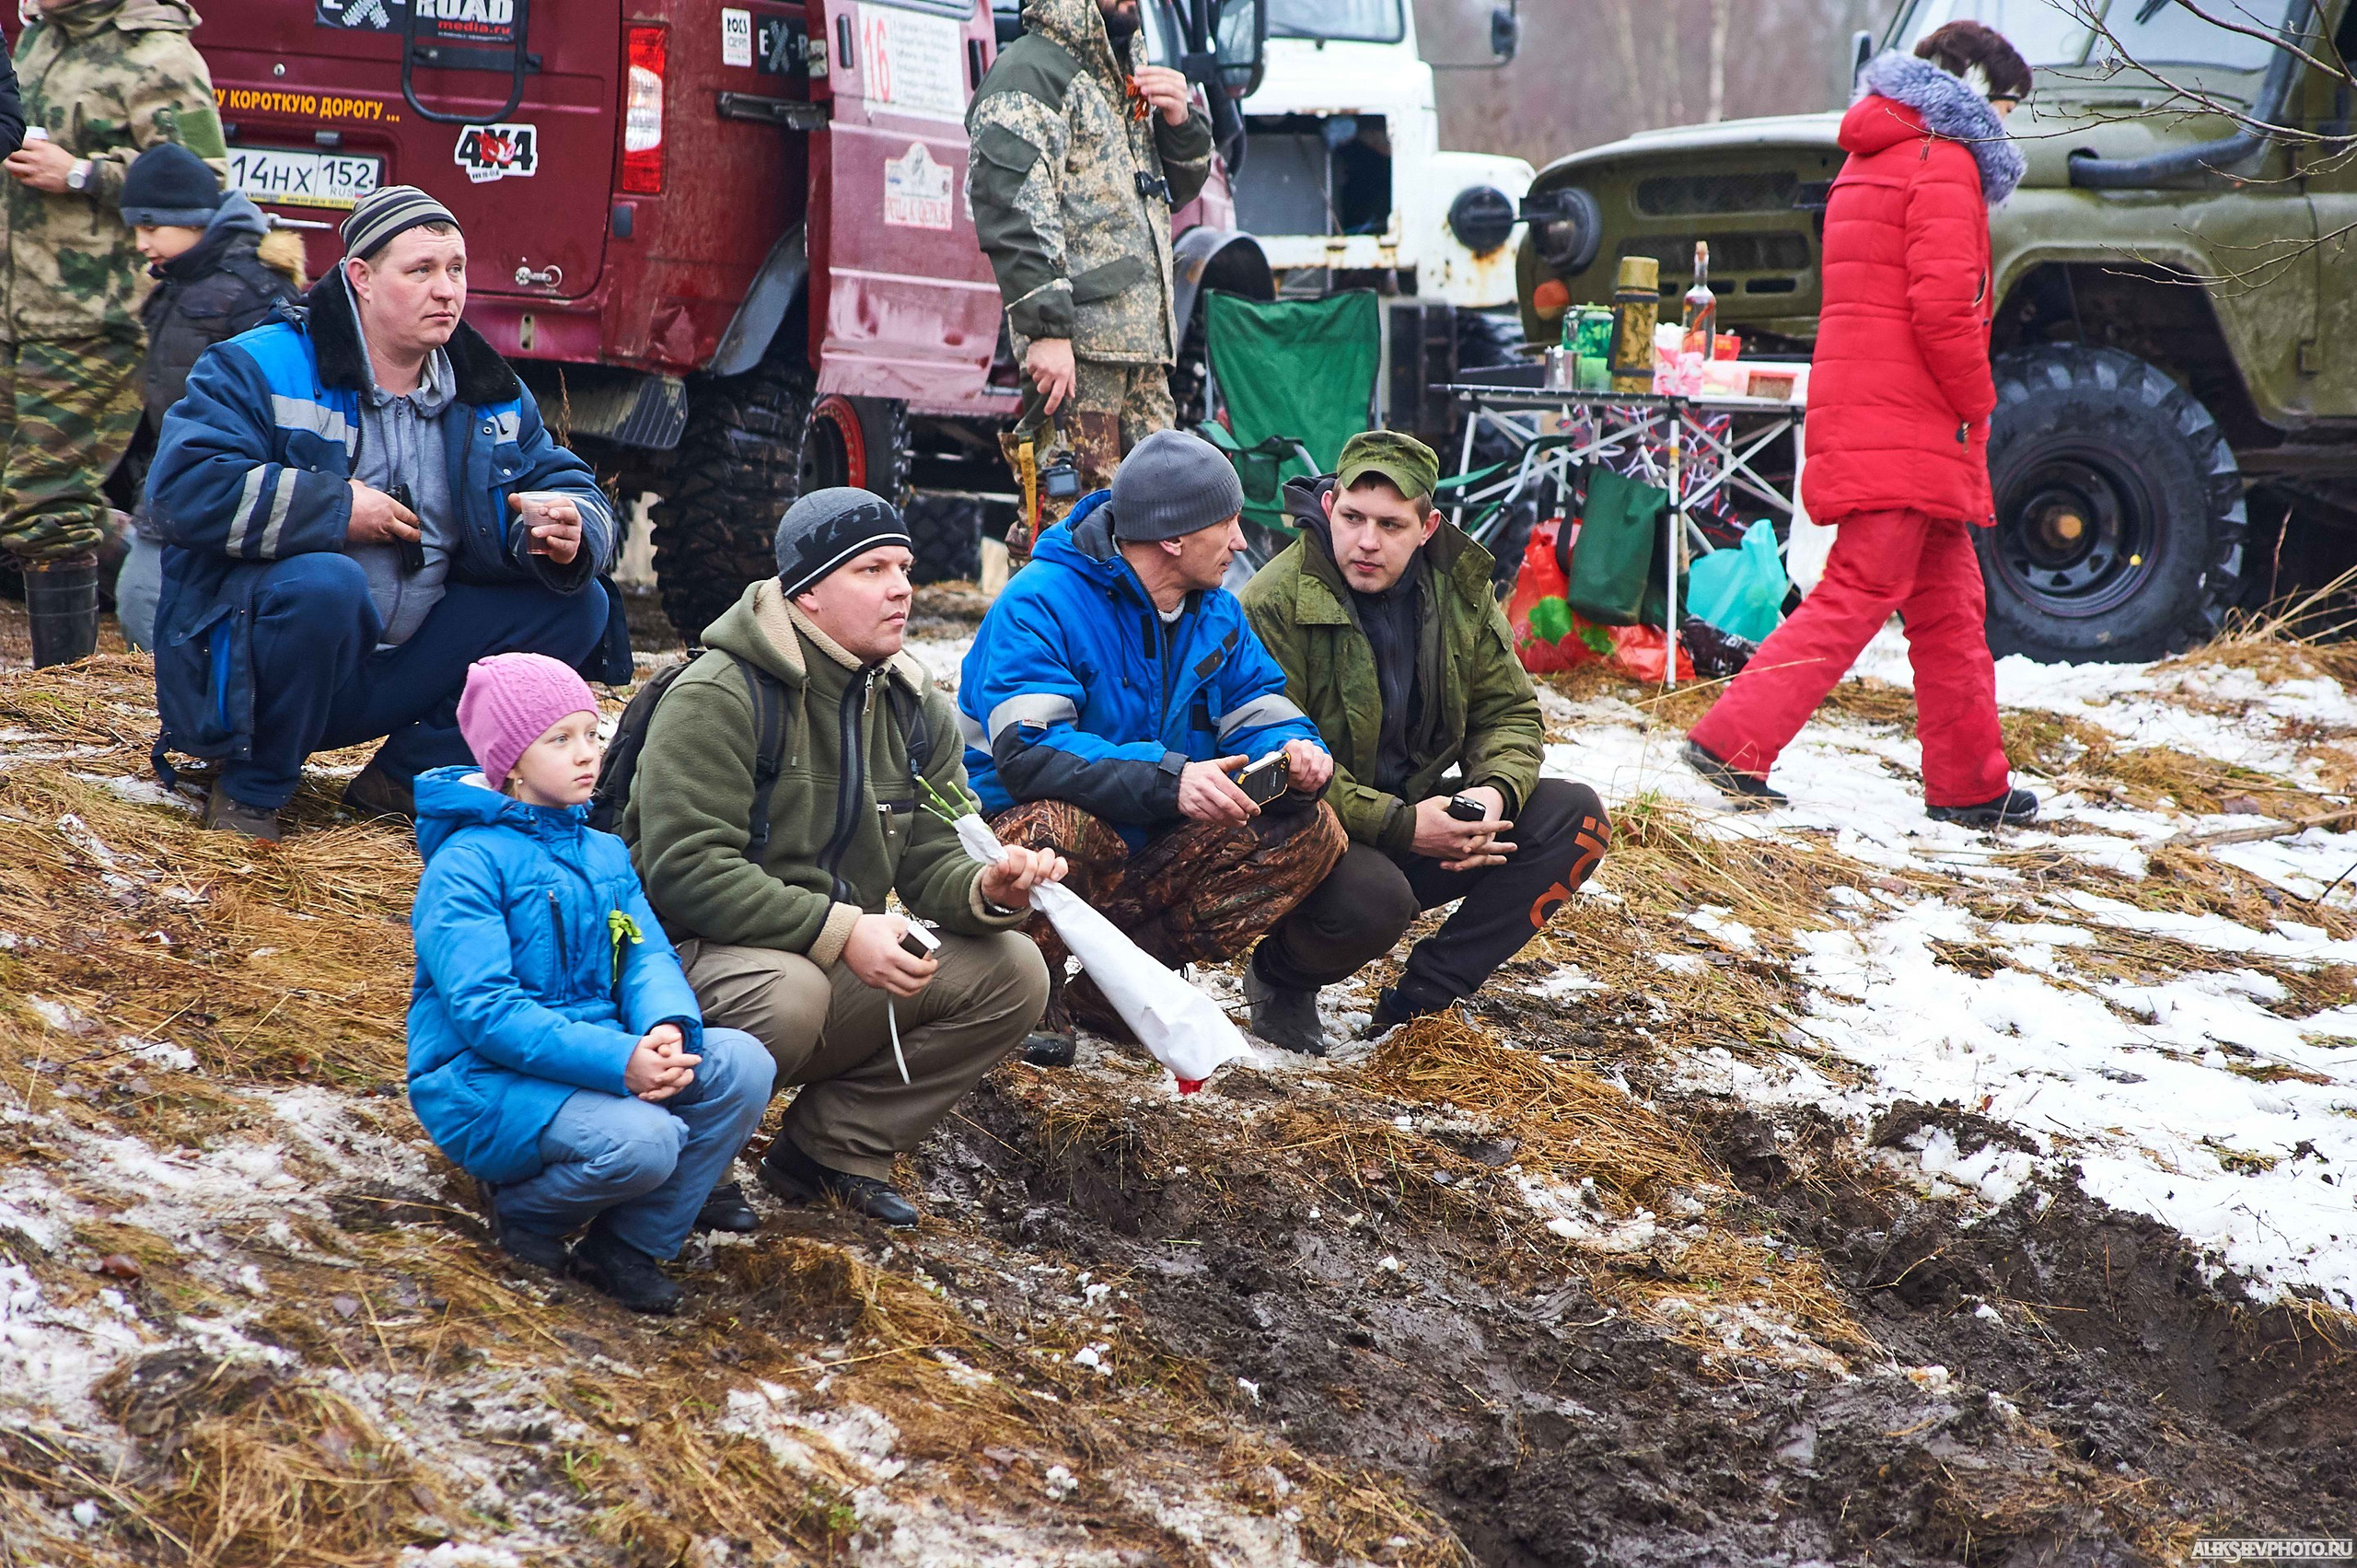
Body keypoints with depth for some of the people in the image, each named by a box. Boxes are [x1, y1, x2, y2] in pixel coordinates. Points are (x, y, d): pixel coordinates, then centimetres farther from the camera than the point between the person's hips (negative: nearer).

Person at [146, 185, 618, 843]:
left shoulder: (492, 397, 8)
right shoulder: (259, 368, -9)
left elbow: (576, 493, 6)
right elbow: (181, 489, -21)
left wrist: (566, 535, -20)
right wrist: (337, 508, -21)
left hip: (399, 677, 6)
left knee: (577, 604, -5)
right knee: (325, 582, -38)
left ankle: (406, 775, 2)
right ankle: (251, 791, -16)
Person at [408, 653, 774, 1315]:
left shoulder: (605, 855, 15)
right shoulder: (466, 863, -10)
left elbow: (648, 957, 5)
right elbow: (484, 1009, -20)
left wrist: (666, 1029, -21)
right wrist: (618, 1060, -29)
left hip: (600, 1057, 7)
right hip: (483, 1082, -7)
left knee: (742, 1063, -16)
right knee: (643, 1141, -33)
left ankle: (630, 1246, -5)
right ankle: (526, 1208, 0)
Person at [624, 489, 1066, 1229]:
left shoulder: (915, 710, 9)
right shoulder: (722, 696, -15)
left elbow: (933, 862, 8)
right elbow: (685, 869, -23)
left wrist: (988, 890, -18)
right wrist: (840, 931, -28)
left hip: (841, 963, 7)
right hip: (697, 954, -7)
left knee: (1013, 973, -9)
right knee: (789, 992, -40)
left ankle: (834, 1147, 0)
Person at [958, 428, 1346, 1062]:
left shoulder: (1216, 612, 6)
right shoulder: (1042, 604, -19)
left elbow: (1256, 710, 6)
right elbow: (1026, 752, -31)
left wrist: (1295, 748, -20)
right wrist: (1167, 778, -41)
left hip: (1152, 855, 7)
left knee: (1312, 828, -11)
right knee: (1060, 822, -41)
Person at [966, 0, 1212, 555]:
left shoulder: (1127, 69, 22)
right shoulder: (1029, 75, -7)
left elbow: (1180, 187, 27)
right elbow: (1013, 213, -17)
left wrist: (1181, 121, 6)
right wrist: (1045, 328, -24)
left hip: (1143, 347, 9)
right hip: (1077, 347, -9)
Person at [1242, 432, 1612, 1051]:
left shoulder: (1459, 589, 1)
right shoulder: (1273, 604, -18)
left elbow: (1510, 712, 8)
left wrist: (1496, 791, -16)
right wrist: (1399, 827, -27)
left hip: (1416, 812, 7)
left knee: (1575, 819, -10)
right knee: (1372, 902, -38)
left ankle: (1419, 1002, -10)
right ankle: (1281, 977, 0)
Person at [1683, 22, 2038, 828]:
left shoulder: (1872, 160, 22)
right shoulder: (1942, 164, -8)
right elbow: (1943, 305, -19)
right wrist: (1977, 401, -8)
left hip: (1865, 420, 10)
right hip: (1909, 424, -10)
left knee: (1948, 603, 13)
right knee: (1859, 594, -10)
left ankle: (1968, 784, 17)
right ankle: (1732, 742, -14)